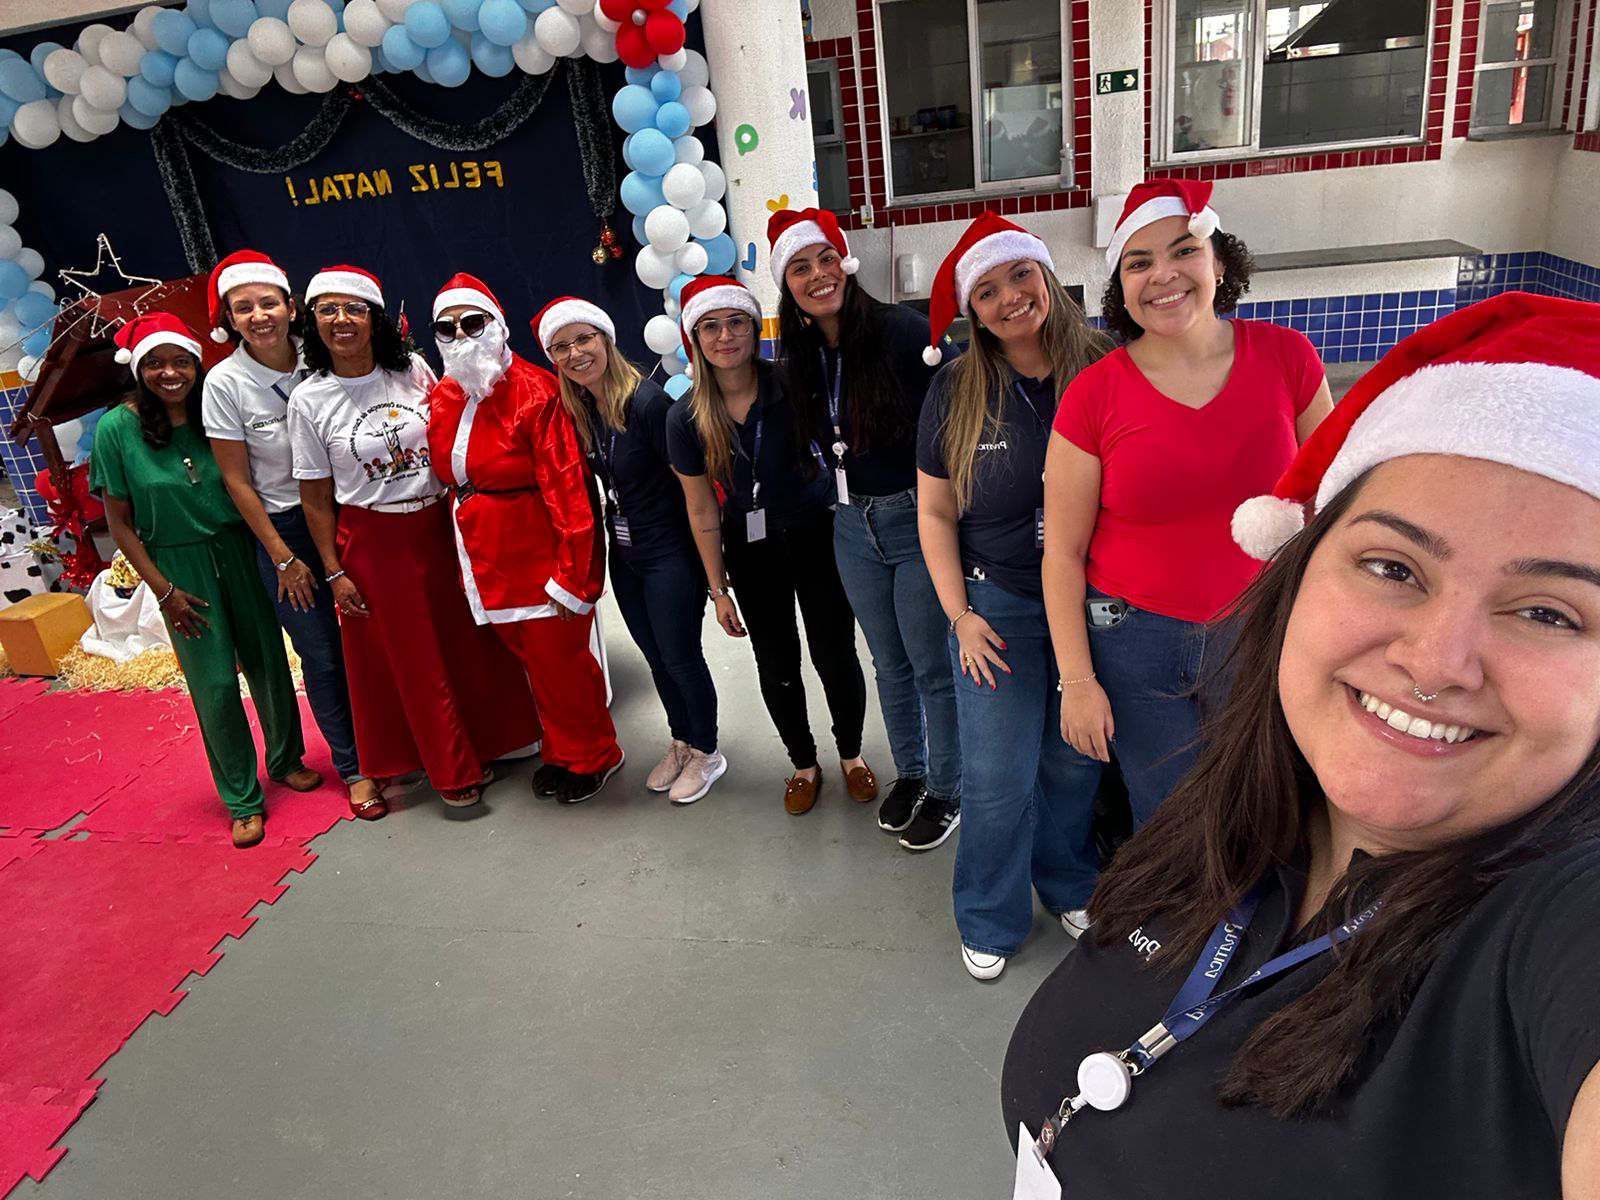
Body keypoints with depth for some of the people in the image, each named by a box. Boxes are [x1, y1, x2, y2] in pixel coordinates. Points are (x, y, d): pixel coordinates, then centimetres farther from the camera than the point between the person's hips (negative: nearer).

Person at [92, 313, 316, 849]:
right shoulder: (117, 429, -8)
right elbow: (119, 523, -4)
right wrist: (164, 591, -7)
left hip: (240, 552, 2)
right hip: (180, 566, -2)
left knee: (269, 662, 10)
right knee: (215, 684, 0)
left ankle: (286, 759, 34)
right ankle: (243, 800, 15)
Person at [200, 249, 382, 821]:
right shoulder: (225, 382, -10)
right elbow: (237, 481, -6)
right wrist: (283, 558, -6)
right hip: (282, 527, -2)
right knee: (322, 656, 5)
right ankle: (352, 766, 23)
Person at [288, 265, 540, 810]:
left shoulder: (413, 370, -1)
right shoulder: (309, 400, -6)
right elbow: (315, 497, -3)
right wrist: (335, 572, -5)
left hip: (438, 527, 2)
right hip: (372, 544, -2)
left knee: (468, 639, 10)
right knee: (411, 657, 7)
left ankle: (491, 740, 31)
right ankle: (454, 769, 23)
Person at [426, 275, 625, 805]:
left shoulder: (534, 392, -15)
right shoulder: (444, 398, 6)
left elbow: (568, 487, -19)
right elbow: (449, 477, 16)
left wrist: (571, 573, -21)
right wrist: (466, 553, 13)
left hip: (542, 553, -6)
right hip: (485, 557, 7)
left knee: (559, 660, 5)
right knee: (532, 657, 18)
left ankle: (589, 756, 28)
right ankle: (562, 750, 37)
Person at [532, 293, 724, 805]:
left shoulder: (647, 401, -21)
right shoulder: (578, 410, 2)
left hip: (670, 555, -7)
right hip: (624, 555, 7)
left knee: (680, 656, 5)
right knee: (655, 655, 19)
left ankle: (706, 752, 26)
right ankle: (681, 742, 38)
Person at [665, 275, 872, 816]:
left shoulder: (792, 386, -17)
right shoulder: (686, 418, -11)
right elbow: (702, 510, -3)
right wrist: (719, 590, 0)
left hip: (815, 532, -1)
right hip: (750, 548, 2)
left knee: (834, 654, 2)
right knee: (777, 667, 9)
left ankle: (851, 754, 29)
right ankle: (804, 764, 32)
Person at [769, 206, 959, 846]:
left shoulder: (903, 331, -15)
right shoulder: (801, 359, 4)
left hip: (918, 519, -6)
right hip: (855, 527, 6)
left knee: (932, 665, 4)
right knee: (889, 662, 18)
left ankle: (946, 789, 23)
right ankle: (909, 772, 36)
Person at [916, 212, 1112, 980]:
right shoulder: (956, 391, -4)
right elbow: (934, 514, 1)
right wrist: (960, 616, -5)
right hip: (997, 605, -1)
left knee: (1076, 760, 14)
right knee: (998, 776, 3)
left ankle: (1069, 887, 41)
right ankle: (989, 922, 26)